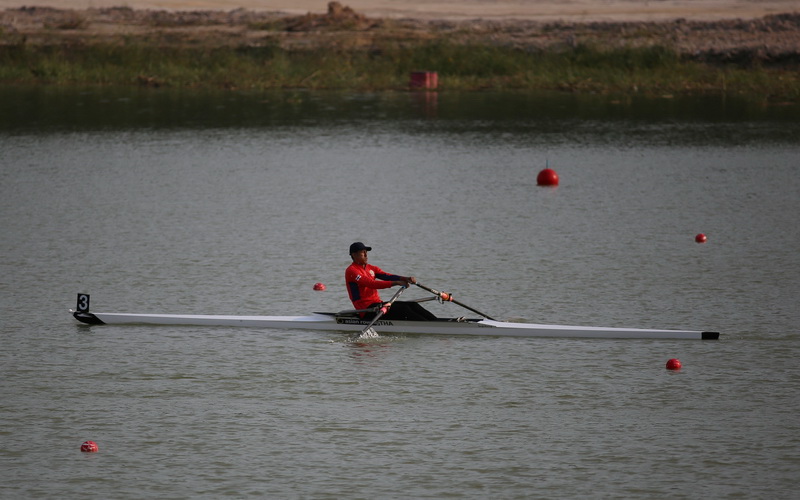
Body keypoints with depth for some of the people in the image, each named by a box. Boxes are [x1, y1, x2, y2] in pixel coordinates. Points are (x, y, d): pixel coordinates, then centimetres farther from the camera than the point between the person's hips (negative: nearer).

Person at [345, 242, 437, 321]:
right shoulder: (351, 271, -9)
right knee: (403, 309, -22)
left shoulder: (371, 268, 19)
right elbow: (371, 284, -22)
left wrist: (405, 279, -17)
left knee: (412, 305, -4)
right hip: (367, 310, -9)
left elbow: (387, 276, 3)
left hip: (377, 304, 9)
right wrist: (396, 283, -29)